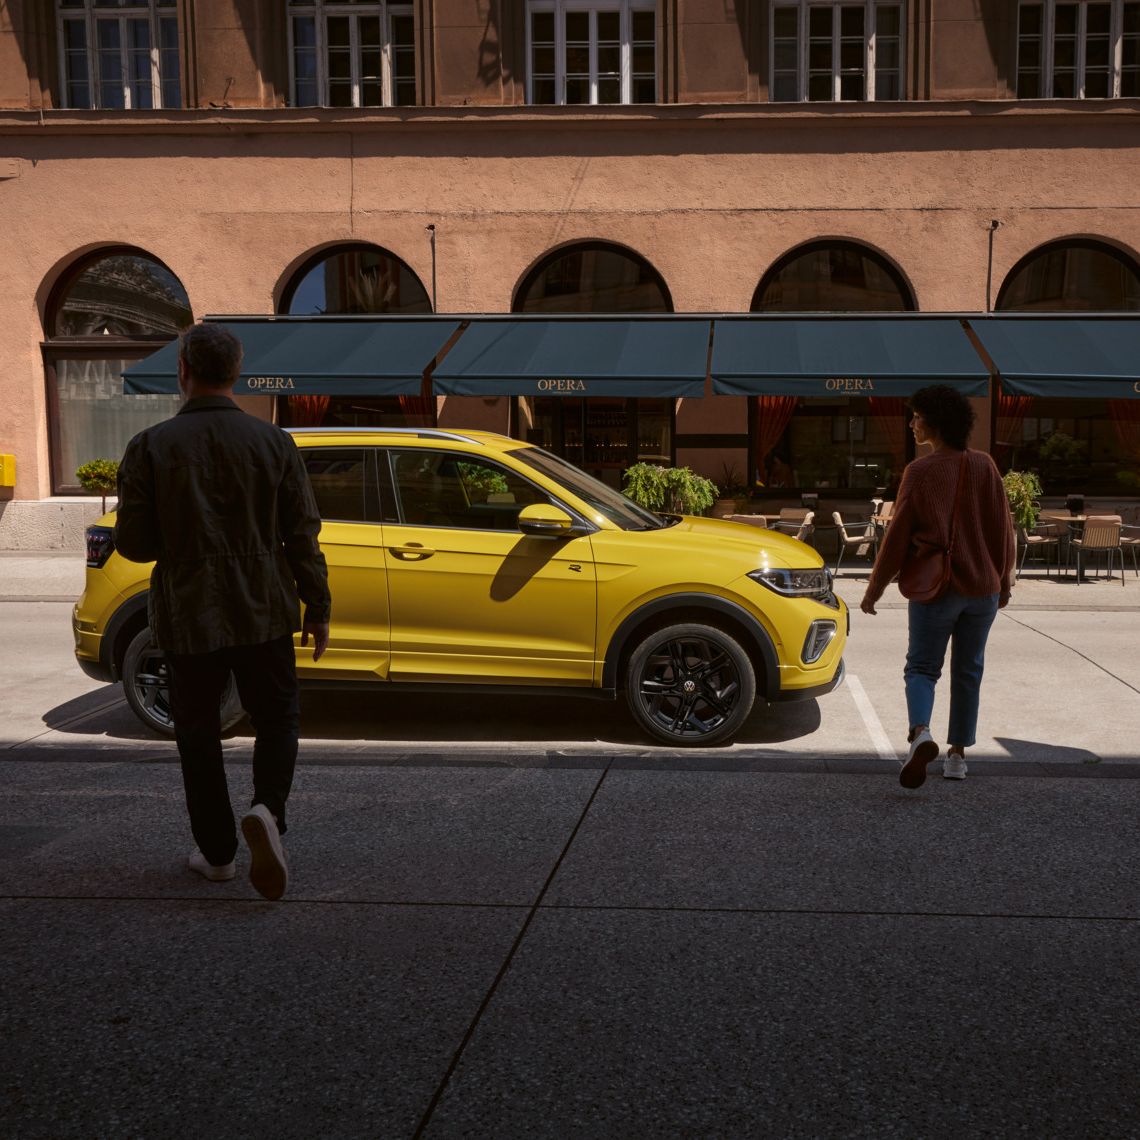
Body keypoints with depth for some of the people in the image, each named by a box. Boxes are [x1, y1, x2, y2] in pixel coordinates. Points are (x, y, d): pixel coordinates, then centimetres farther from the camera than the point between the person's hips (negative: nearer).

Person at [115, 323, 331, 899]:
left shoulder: (150, 446, -8)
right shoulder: (273, 441, -4)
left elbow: (133, 543, -7)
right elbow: (302, 535, -3)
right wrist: (317, 608, 6)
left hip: (188, 615, 0)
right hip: (264, 613, 1)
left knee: (198, 734, 14)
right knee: (277, 719, 16)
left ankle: (216, 852, 21)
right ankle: (266, 810, -8)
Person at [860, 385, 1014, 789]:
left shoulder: (920, 472, -10)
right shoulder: (984, 466, 1)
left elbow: (898, 535, -8)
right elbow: (1002, 528, 5)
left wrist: (875, 588, 0)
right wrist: (1003, 579, 18)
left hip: (935, 588, -4)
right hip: (982, 587, 4)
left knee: (922, 667, 4)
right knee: (967, 671, 14)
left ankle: (921, 733, -21)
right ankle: (958, 753, 20)